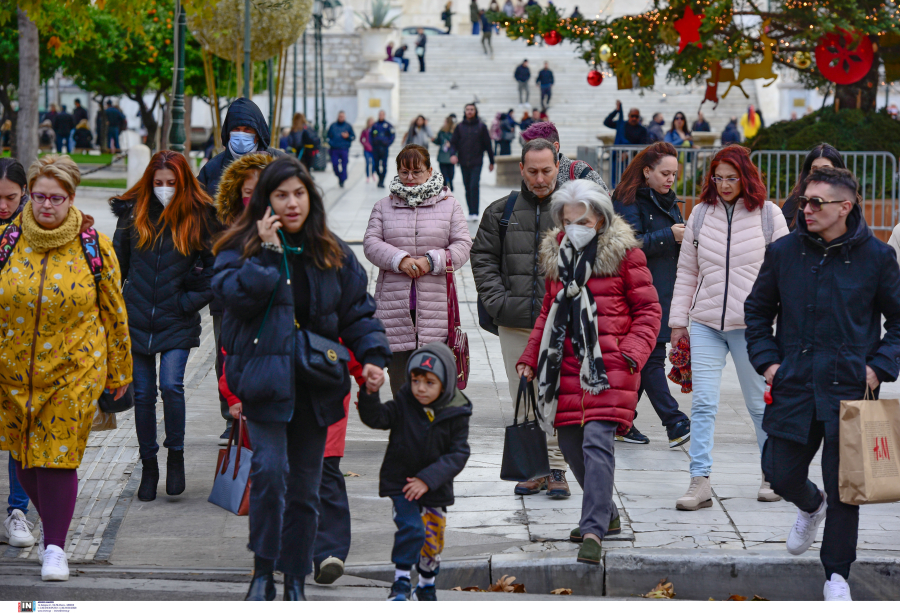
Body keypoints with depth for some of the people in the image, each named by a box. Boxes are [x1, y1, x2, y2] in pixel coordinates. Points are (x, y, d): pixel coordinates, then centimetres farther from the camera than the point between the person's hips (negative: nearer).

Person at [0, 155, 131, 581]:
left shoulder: (94, 247, -3)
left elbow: (113, 311, 4)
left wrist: (119, 371, 7)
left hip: (74, 370, -2)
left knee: (58, 455, -7)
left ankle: (55, 546, 2)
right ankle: (52, 524, 33)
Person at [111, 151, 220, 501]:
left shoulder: (200, 218, -2)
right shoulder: (133, 213, 3)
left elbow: (213, 271, 4)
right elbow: (117, 264, 11)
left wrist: (188, 302, -6)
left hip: (177, 323, -2)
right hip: (137, 320, 2)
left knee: (171, 385, -18)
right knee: (143, 394, 6)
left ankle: (176, 455, 1)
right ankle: (149, 465, 18)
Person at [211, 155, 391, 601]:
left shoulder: (332, 254, 10)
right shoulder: (241, 247, 0)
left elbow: (357, 311, 13)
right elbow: (236, 296, -17)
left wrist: (372, 357, -1)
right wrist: (269, 252, -18)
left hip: (315, 383, 4)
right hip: (265, 376, -4)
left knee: (305, 485, 8)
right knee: (270, 469, -20)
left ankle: (295, 579, 18)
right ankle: (263, 570, -7)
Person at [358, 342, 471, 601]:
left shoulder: (455, 414, -11)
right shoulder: (403, 404, -10)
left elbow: (458, 454, -14)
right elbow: (376, 418, -20)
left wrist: (428, 479, -23)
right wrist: (370, 394, -40)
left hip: (435, 488, 2)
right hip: (401, 482, -2)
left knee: (433, 538, 11)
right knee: (411, 528, -18)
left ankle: (427, 584, 34)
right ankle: (401, 583, -4)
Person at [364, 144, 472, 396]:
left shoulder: (449, 205, 9)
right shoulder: (383, 207, 12)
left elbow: (463, 245, 3)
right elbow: (371, 243, 2)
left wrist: (433, 261, -13)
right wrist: (399, 259, -15)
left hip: (435, 308, -1)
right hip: (395, 306, 1)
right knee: (400, 381, 3)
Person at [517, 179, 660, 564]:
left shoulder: (623, 253, -1)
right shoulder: (556, 255, 16)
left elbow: (648, 310, 1)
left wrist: (632, 354, -12)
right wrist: (530, 358, 17)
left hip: (608, 366, -6)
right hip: (566, 366, 6)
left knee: (597, 442, -17)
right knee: (570, 443, 7)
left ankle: (593, 531, -20)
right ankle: (607, 515, 26)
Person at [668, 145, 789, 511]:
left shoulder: (768, 215, 0)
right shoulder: (701, 214, 7)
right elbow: (686, 272, 13)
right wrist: (678, 321, 10)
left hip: (751, 326, -2)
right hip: (705, 325, 2)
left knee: (760, 404, 8)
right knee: (703, 402, -5)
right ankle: (700, 482, -6)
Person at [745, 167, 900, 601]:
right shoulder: (784, 252, 2)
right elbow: (757, 310, 15)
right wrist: (766, 360, 3)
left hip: (849, 387, -2)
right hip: (793, 386, 2)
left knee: (844, 486, -2)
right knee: (781, 474, 7)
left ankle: (837, 574, 12)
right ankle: (811, 506, 44)